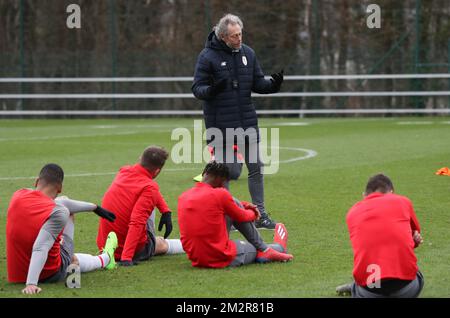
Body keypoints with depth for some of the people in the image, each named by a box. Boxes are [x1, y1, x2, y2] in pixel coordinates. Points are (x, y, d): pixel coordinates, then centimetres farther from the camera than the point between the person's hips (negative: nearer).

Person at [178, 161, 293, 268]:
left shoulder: (183, 197, 6)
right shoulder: (220, 194, -15)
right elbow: (242, 217, 3)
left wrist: (243, 205, 25)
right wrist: (253, 213, 26)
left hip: (196, 260, 7)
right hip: (221, 259, -7)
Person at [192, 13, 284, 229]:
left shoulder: (247, 53, 6)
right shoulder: (208, 56, -9)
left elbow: (257, 83, 11)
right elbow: (197, 88, -9)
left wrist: (273, 85, -9)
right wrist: (211, 90, -30)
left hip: (247, 122, 5)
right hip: (220, 124, -4)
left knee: (256, 167, 5)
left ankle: (260, 214, 12)